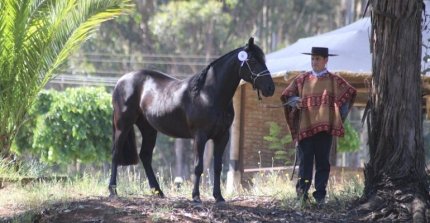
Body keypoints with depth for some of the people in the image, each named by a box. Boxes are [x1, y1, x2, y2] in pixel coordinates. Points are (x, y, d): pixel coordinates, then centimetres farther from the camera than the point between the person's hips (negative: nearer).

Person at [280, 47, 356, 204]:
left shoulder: (334, 81, 8)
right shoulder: (302, 79, 11)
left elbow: (350, 93, 16)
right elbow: (287, 95, 16)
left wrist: (340, 117, 10)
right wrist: (294, 101, -7)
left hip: (325, 127, 0)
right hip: (305, 127, 0)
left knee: (323, 162, 1)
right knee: (305, 160, -8)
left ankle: (320, 194, 4)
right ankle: (302, 189, -10)